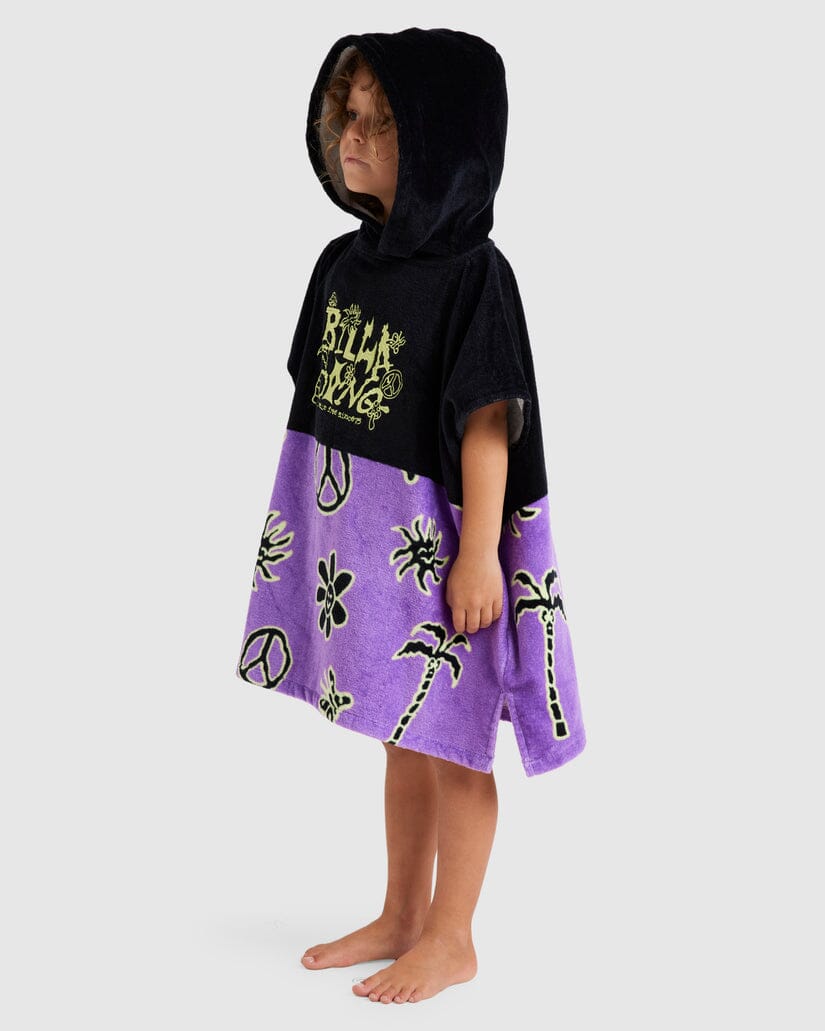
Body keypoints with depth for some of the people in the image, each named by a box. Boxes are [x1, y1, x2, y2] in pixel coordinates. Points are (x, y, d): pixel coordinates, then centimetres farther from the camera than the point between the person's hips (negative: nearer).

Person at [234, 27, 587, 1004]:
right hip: (357, 538, 7)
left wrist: (479, 553, -18)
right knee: (402, 737, 19)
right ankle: (400, 916, 34)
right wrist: (306, 520, 15)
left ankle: (451, 939, 22)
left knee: (450, 742, 7)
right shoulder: (343, 263, 6)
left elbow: (488, 422, -17)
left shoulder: (473, 274, -16)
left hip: (437, 546, -7)